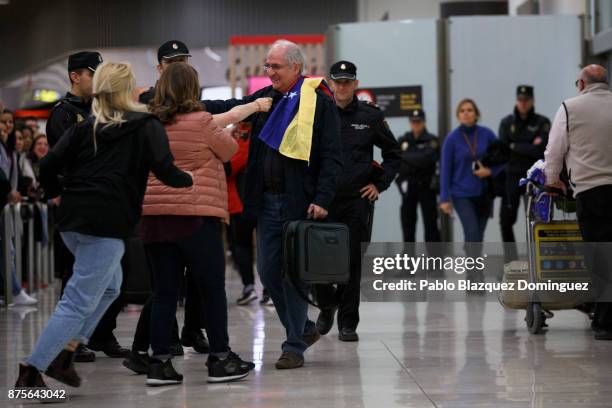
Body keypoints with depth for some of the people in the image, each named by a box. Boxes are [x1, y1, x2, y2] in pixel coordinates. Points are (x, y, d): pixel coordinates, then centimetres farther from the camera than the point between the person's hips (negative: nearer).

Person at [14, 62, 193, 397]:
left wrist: (59, 194, 21)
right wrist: (191, 180, 6)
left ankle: (65, 351, 15)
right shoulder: (146, 126, 1)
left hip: (71, 221, 7)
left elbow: (48, 166, 4)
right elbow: (165, 171, -12)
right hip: (107, 225, -6)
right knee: (79, 301, -2)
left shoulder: (84, 127, 13)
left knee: (109, 284, 25)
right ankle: (30, 371, -7)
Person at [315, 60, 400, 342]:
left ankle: (348, 322, 10)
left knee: (352, 261, 0)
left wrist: (380, 184, 5)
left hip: (358, 199, 0)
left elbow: (393, 154, 15)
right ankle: (327, 305, 25)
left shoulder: (370, 116, 4)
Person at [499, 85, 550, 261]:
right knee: (506, 220, 1)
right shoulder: (507, 122, 7)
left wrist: (514, 147, -8)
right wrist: (528, 148, -11)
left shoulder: (542, 123, 0)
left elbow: (540, 150, -12)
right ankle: (511, 262, 11)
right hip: (511, 176, 2)